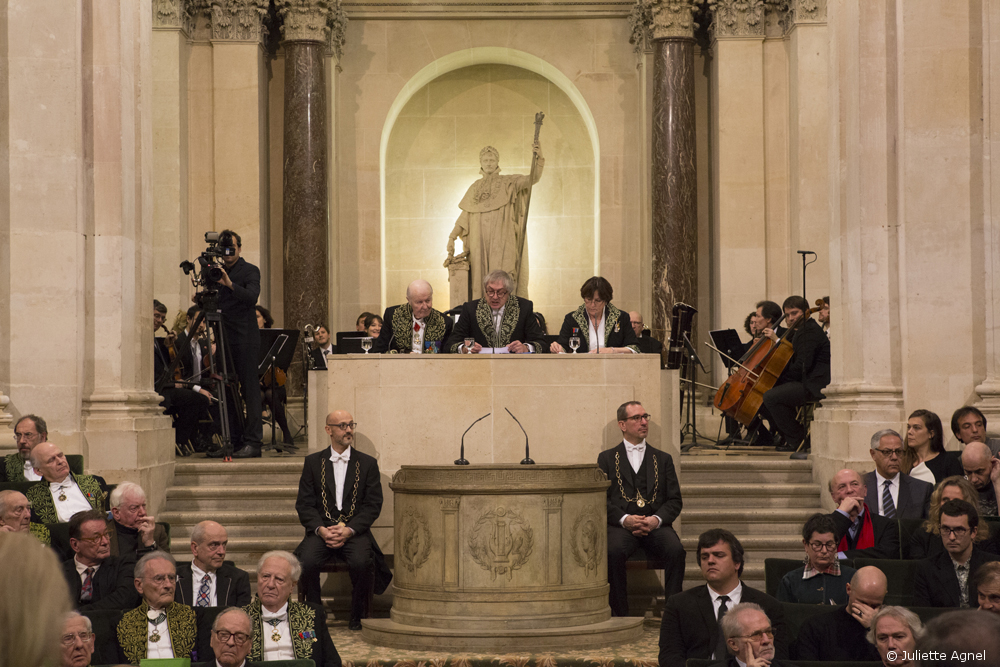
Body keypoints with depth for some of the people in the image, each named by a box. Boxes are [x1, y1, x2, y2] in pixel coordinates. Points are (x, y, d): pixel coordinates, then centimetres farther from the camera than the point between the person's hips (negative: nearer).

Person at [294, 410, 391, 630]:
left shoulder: (367, 463, 10)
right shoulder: (313, 462, 12)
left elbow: (373, 506, 3)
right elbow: (304, 504, 6)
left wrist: (349, 530, -12)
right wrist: (321, 529, -12)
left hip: (355, 531, -1)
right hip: (321, 530, 1)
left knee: (361, 562, -32)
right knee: (306, 561, -29)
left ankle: (358, 616, -9)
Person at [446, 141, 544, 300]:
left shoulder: (508, 183, 7)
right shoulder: (474, 188, 18)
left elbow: (533, 179, -7)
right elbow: (464, 216, 18)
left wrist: (539, 158, -24)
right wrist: (452, 237, 8)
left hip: (501, 242, -4)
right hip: (479, 243, 4)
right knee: (481, 281, -2)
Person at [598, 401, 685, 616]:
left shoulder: (663, 459, 23)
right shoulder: (607, 458, 17)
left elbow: (675, 500, 13)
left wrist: (656, 519, -9)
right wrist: (625, 519, -13)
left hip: (656, 525, 1)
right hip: (620, 525, -1)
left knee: (676, 550, -31)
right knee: (613, 552, -35)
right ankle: (620, 616, -26)